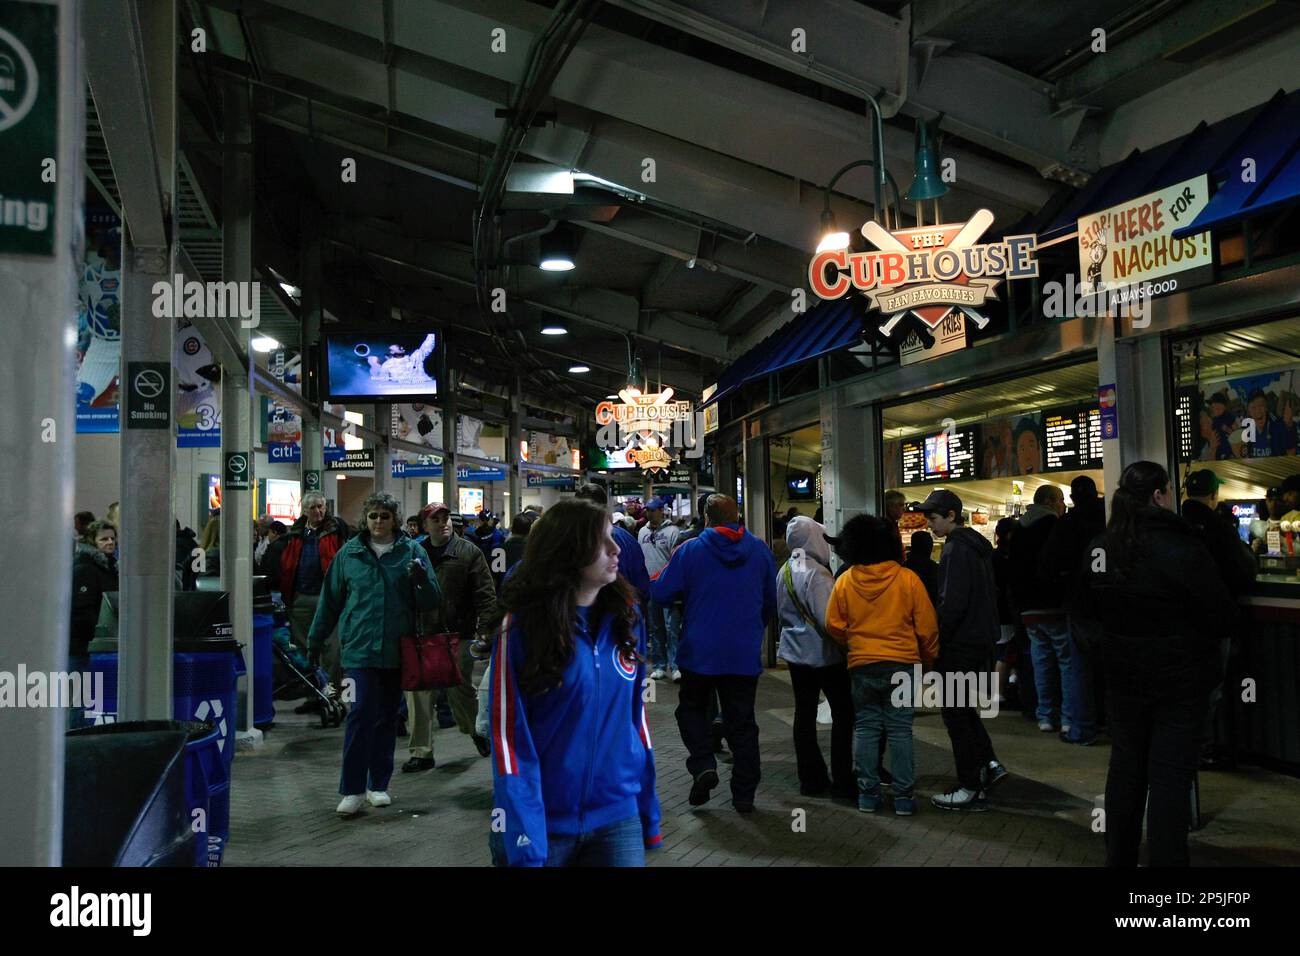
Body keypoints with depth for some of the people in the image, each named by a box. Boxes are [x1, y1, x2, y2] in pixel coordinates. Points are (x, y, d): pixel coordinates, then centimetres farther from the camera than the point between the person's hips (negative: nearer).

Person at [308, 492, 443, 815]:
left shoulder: (411, 551, 2)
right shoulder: (349, 553, 3)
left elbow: (432, 602, 1)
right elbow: (330, 599, 11)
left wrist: (422, 580, -19)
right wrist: (315, 640, 14)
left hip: (397, 650, 1)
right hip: (359, 646, -1)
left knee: (387, 717, 12)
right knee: (361, 713, -11)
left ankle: (378, 785, 24)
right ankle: (353, 789, -2)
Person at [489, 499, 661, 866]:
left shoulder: (627, 617, 1)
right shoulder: (523, 626, -12)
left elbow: (635, 713, 7)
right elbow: (510, 737, -13)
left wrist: (648, 814, 6)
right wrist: (525, 849, -17)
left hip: (618, 818, 3)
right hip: (542, 823, -3)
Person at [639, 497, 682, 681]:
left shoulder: (672, 531, -7)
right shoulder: (642, 532, 13)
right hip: (649, 586, 6)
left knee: (672, 628, -8)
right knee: (655, 629, 12)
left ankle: (675, 666, -3)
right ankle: (659, 666, 20)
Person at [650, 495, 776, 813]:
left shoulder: (689, 551, -9)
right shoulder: (760, 551, 1)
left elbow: (659, 594, -9)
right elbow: (772, 602, 10)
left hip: (700, 652, -2)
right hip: (745, 654, 2)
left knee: (691, 709, 19)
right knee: (742, 722, 11)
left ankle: (703, 765, -2)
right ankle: (744, 795, 15)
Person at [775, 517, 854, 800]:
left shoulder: (784, 572, 6)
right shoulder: (816, 574, -19)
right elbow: (829, 620, -22)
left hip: (795, 652, 8)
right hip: (824, 654, -8)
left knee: (804, 714, 10)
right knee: (843, 713, 3)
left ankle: (811, 778, 16)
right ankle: (842, 781, 6)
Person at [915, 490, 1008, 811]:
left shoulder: (956, 548, -17)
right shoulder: (978, 545, 13)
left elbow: (953, 602, -23)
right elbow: (990, 594, 18)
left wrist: (935, 641, -16)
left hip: (960, 642, -10)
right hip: (982, 638, 10)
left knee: (956, 713, -1)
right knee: (963, 708, 21)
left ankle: (970, 789, 5)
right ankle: (989, 763, 18)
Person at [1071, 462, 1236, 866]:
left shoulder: (1099, 548, -3)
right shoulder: (1182, 548, -20)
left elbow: (1086, 608, 11)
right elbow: (1223, 617, -14)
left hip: (1123, 676, 5)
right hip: (1179, 680, -5)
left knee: (1125, 764, 17)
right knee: (1170, 774, 3)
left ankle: (1119, 856, 29)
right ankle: (1166, 858, 9)